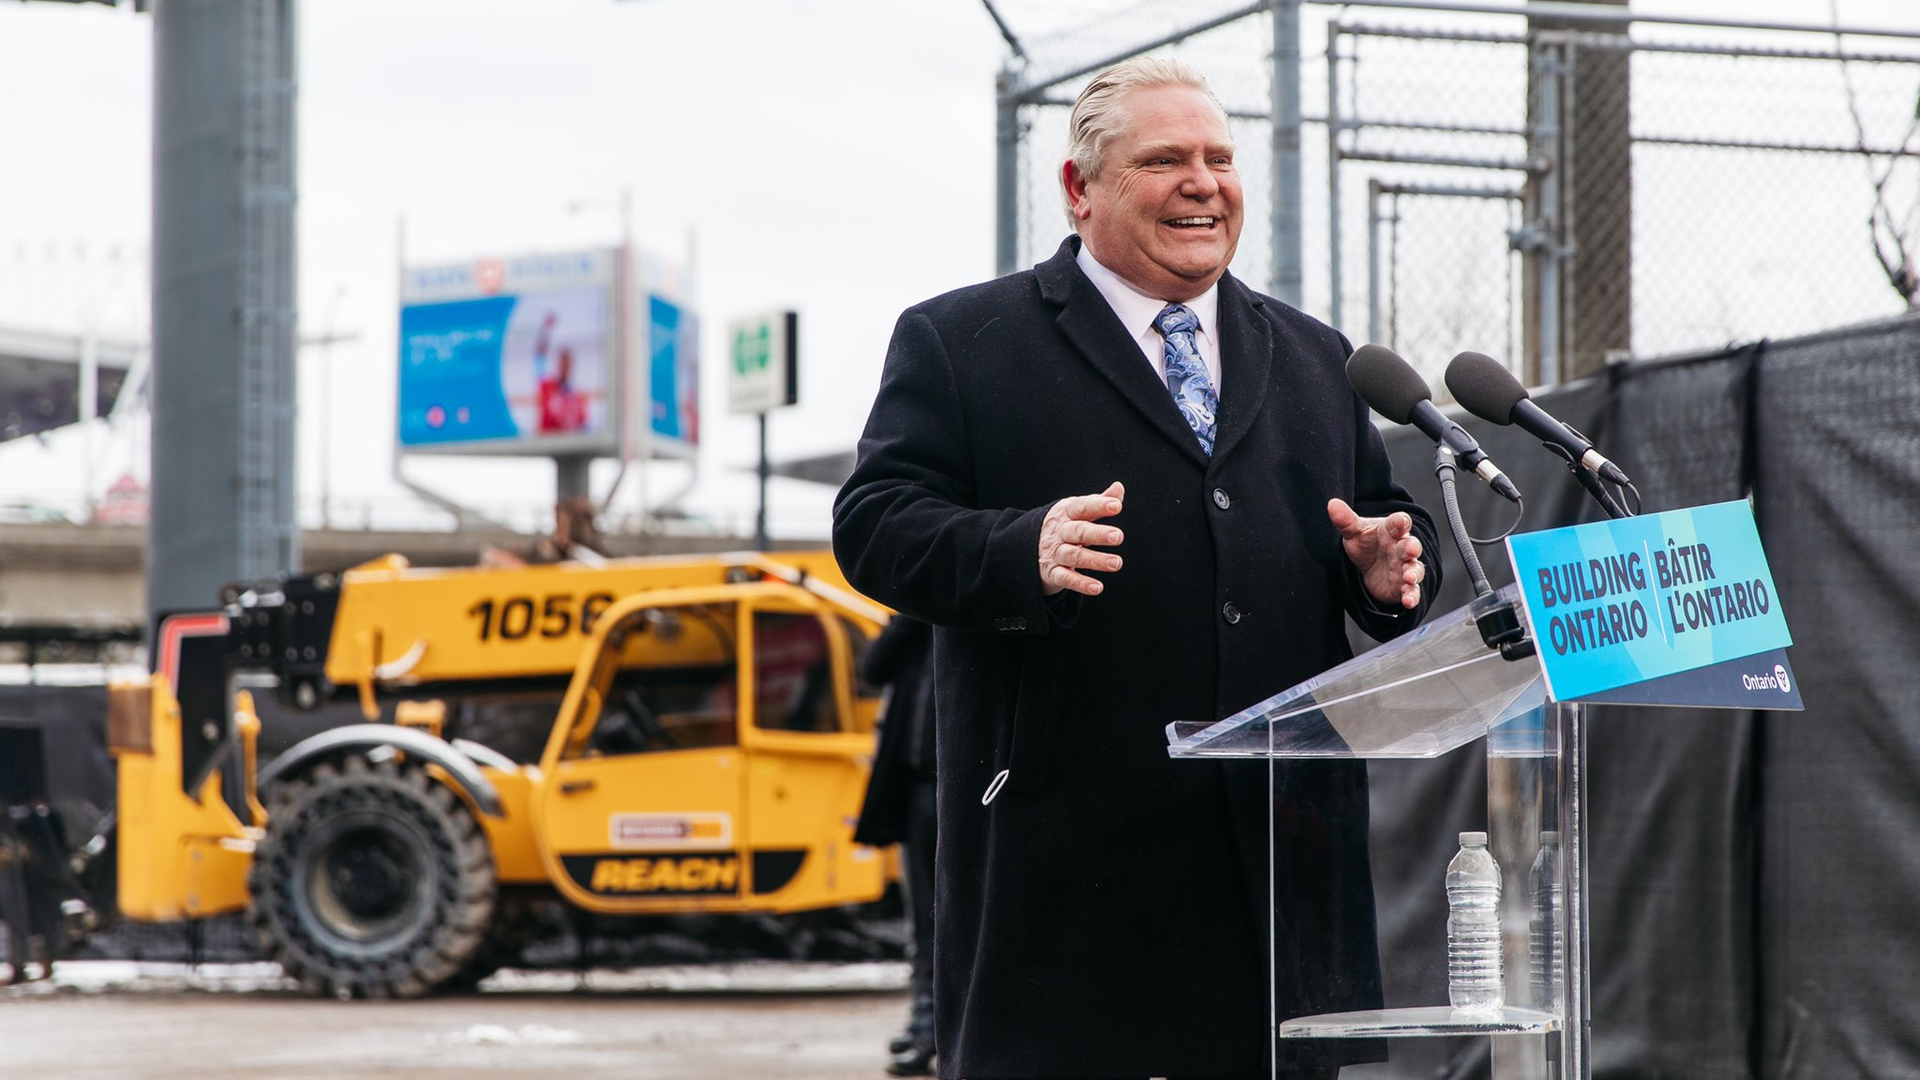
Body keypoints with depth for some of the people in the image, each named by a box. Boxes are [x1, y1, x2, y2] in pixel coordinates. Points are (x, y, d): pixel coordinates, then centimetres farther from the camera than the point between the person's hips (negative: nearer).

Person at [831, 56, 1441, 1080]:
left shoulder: (1313, 359, 20)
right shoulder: (959, 343, 4)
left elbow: (1390, 516, 21)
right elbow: (873, 524, -4)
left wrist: (1390, 568, -4)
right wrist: (1021, 552, -23)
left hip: (1282, 841, 4)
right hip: (1064, 846, -4)